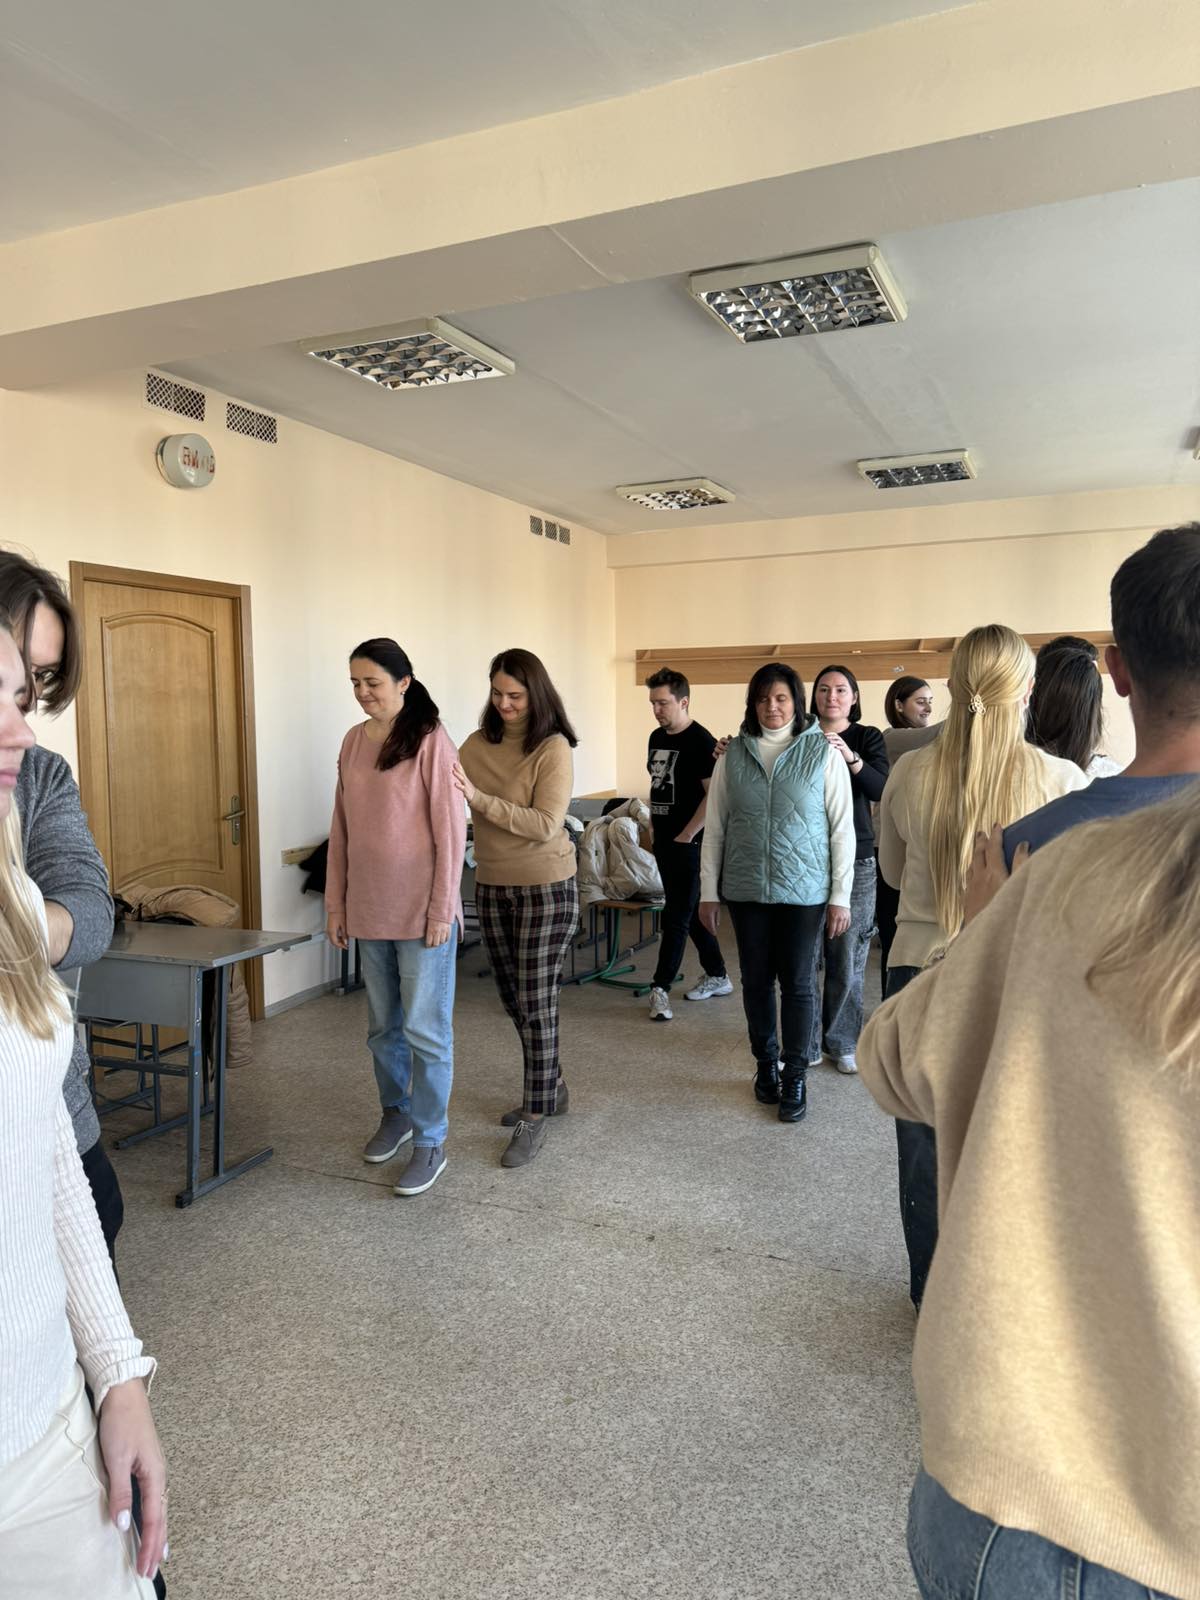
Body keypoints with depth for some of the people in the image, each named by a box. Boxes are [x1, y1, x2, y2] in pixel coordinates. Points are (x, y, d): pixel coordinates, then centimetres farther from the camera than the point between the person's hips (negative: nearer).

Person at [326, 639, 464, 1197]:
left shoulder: (430, 741, -10)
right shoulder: (353, 741, 7)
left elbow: (450, 830, -12)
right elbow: (341, 829, 12)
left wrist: (442, 910, -14)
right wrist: (335, 902, 10)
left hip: (420, 910, -6)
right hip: (369, 909, 6)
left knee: (425, 1030, 2)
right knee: (383, 1026, 18)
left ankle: (430, 1141, 16)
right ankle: (396, 1114, 38)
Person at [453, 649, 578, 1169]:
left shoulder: (553, 749, -14)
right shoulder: (478, 744, 2)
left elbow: (546, 825, -22)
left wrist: (478, 797, -27)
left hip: (546, 888, -6)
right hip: (492, 887, 6)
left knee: (536, 1003, 0)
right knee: (514, 1000, 16)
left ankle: (534, 1120, 13)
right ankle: (548, 1088, 36)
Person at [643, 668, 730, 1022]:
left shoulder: (701, 741, -13)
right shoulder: (657, 737, 11)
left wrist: (686, 835, -16)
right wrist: (653, 821, 12)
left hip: (688, 844, -8)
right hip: (664, 840, 8)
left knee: (677, 917, -4)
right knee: (692, 912, 15)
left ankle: (660, 988, 2)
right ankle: (717, 976, 27)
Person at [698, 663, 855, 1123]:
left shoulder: (823, 753, -5)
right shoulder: (734, 754, 1)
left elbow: (842, 830, -3)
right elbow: (714, 826, 5)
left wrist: (840, 896, -5)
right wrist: (708, 892, 3)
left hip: (804, 892, -2)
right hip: (746, 890, 3)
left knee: (797, 984, 5)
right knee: (756, 981, 12)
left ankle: (795, 1076, 19)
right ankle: (766, 1064, 31)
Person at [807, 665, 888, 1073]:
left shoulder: (867, 737, 4)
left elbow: (881, 789, -10)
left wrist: (851, 759, -27)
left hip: (855, 859, 0)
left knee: (847, 958, 5)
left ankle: (842, 1043, 21)